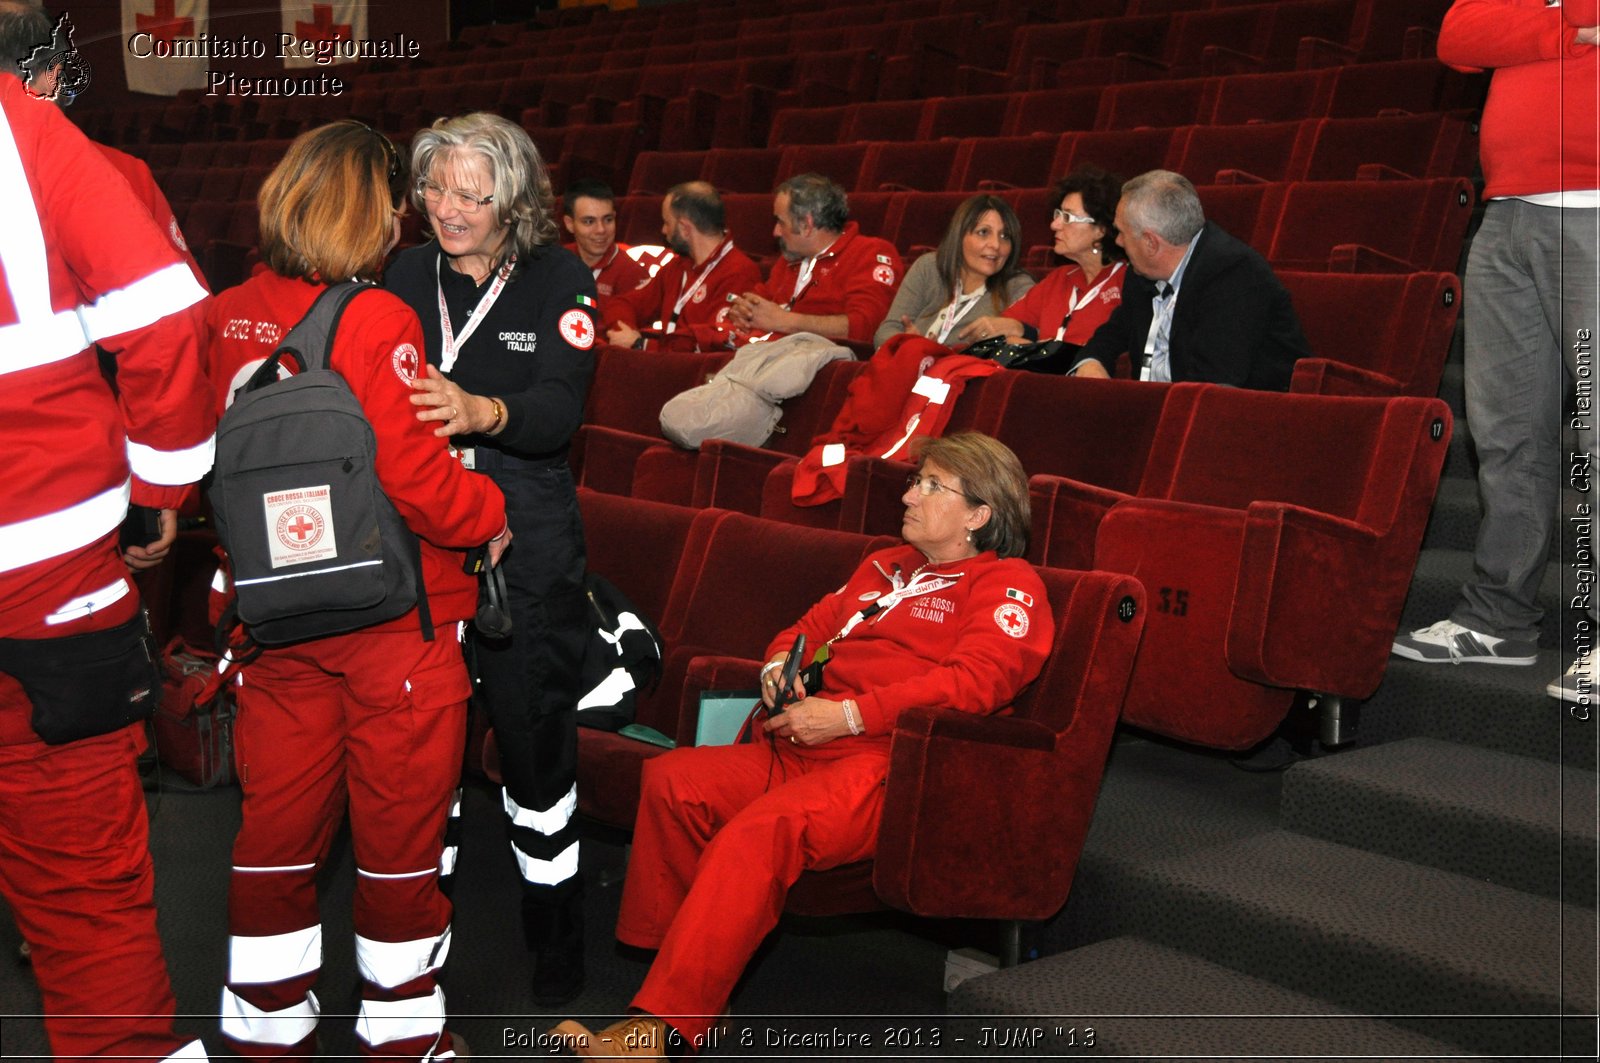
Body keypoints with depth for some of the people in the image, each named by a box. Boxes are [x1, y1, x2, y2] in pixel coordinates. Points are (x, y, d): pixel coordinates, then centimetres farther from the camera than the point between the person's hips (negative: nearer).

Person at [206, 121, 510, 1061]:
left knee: (279, 825, 17)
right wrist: (491, 515, -3)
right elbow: (415, 478, -20)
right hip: (396, 616, -6)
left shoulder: (227, 318, 0)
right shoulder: (375, 322, -18)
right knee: (400, 832, 10)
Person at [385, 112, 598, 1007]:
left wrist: (481, 411, -37)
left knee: (536, 727, 3)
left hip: (527, 537, -3)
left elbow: (559, 410, -17)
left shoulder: (560, 279, -4)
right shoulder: (406, 278, 6)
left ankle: (556, 932, 21)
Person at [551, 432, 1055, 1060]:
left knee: (759, 829, -32)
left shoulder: (1007, 584, 3)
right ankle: (657, 952, -5)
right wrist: (781, 664, 9)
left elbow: (978, 678, -13)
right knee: (671, 778, -13)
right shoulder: (884, 568, 28)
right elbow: (811, 627, 35)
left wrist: (850, 714, -16)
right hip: (802, 751, 8)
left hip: (889, 768, -8)